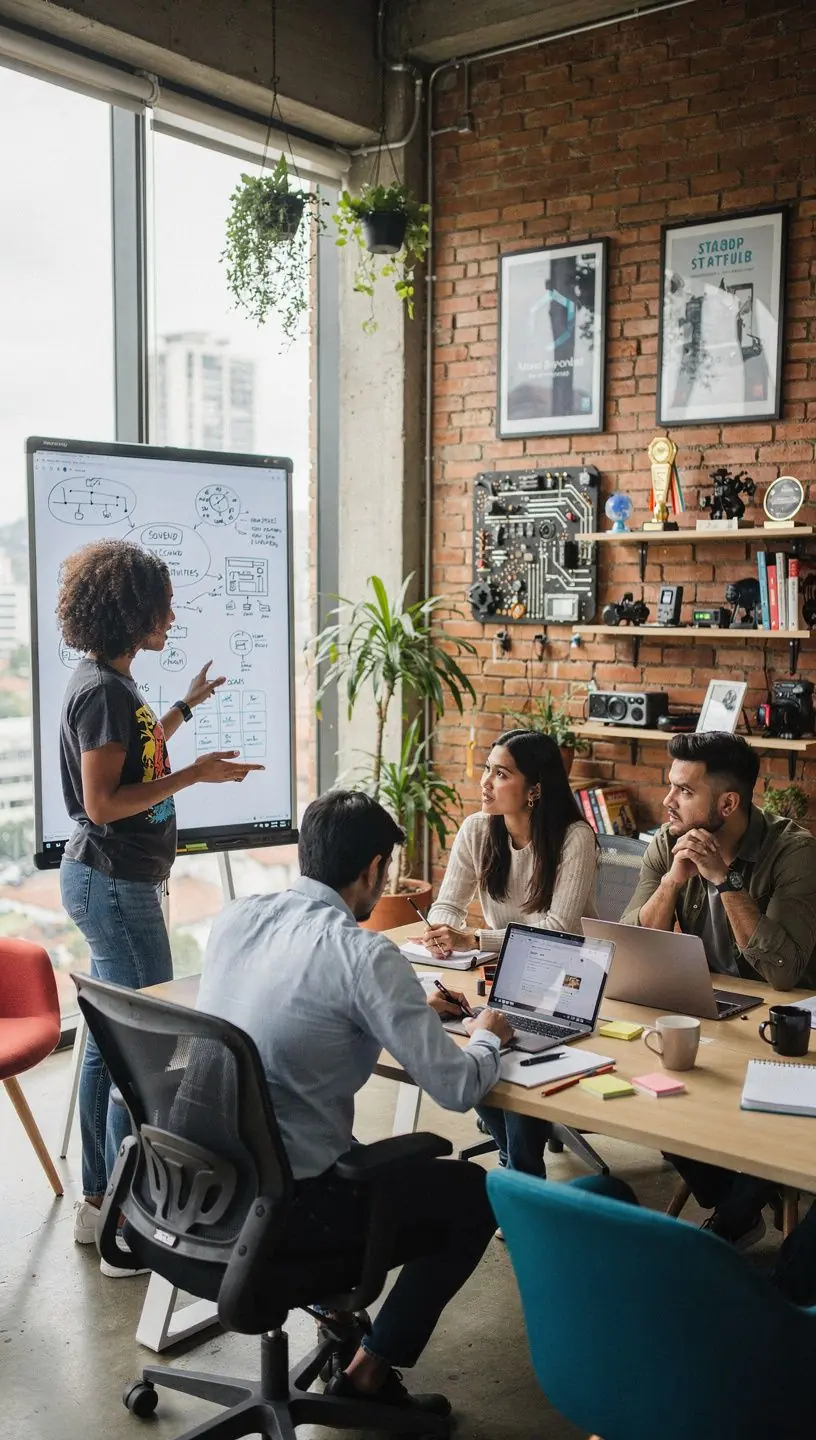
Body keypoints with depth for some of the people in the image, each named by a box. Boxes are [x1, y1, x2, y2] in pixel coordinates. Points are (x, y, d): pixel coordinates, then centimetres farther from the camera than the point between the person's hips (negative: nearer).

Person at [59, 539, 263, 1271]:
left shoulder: (109, 682, 10)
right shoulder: (102, 690, -20)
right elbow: (102, 802, -23)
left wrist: (186, 705, 30)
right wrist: (195, 775, -20)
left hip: (111, 880, 10)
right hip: (114, 883, -10)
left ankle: (99, 1200, 25)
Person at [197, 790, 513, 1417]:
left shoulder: (237, 916, 0)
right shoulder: (365, 952, -20)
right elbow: (457, 1088, -17)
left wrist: (408, 1009, 22)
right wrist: (487, 1037, 5)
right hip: (280, 1202, -7)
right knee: (477, 1195, 14)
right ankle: (369, 1372, 16)